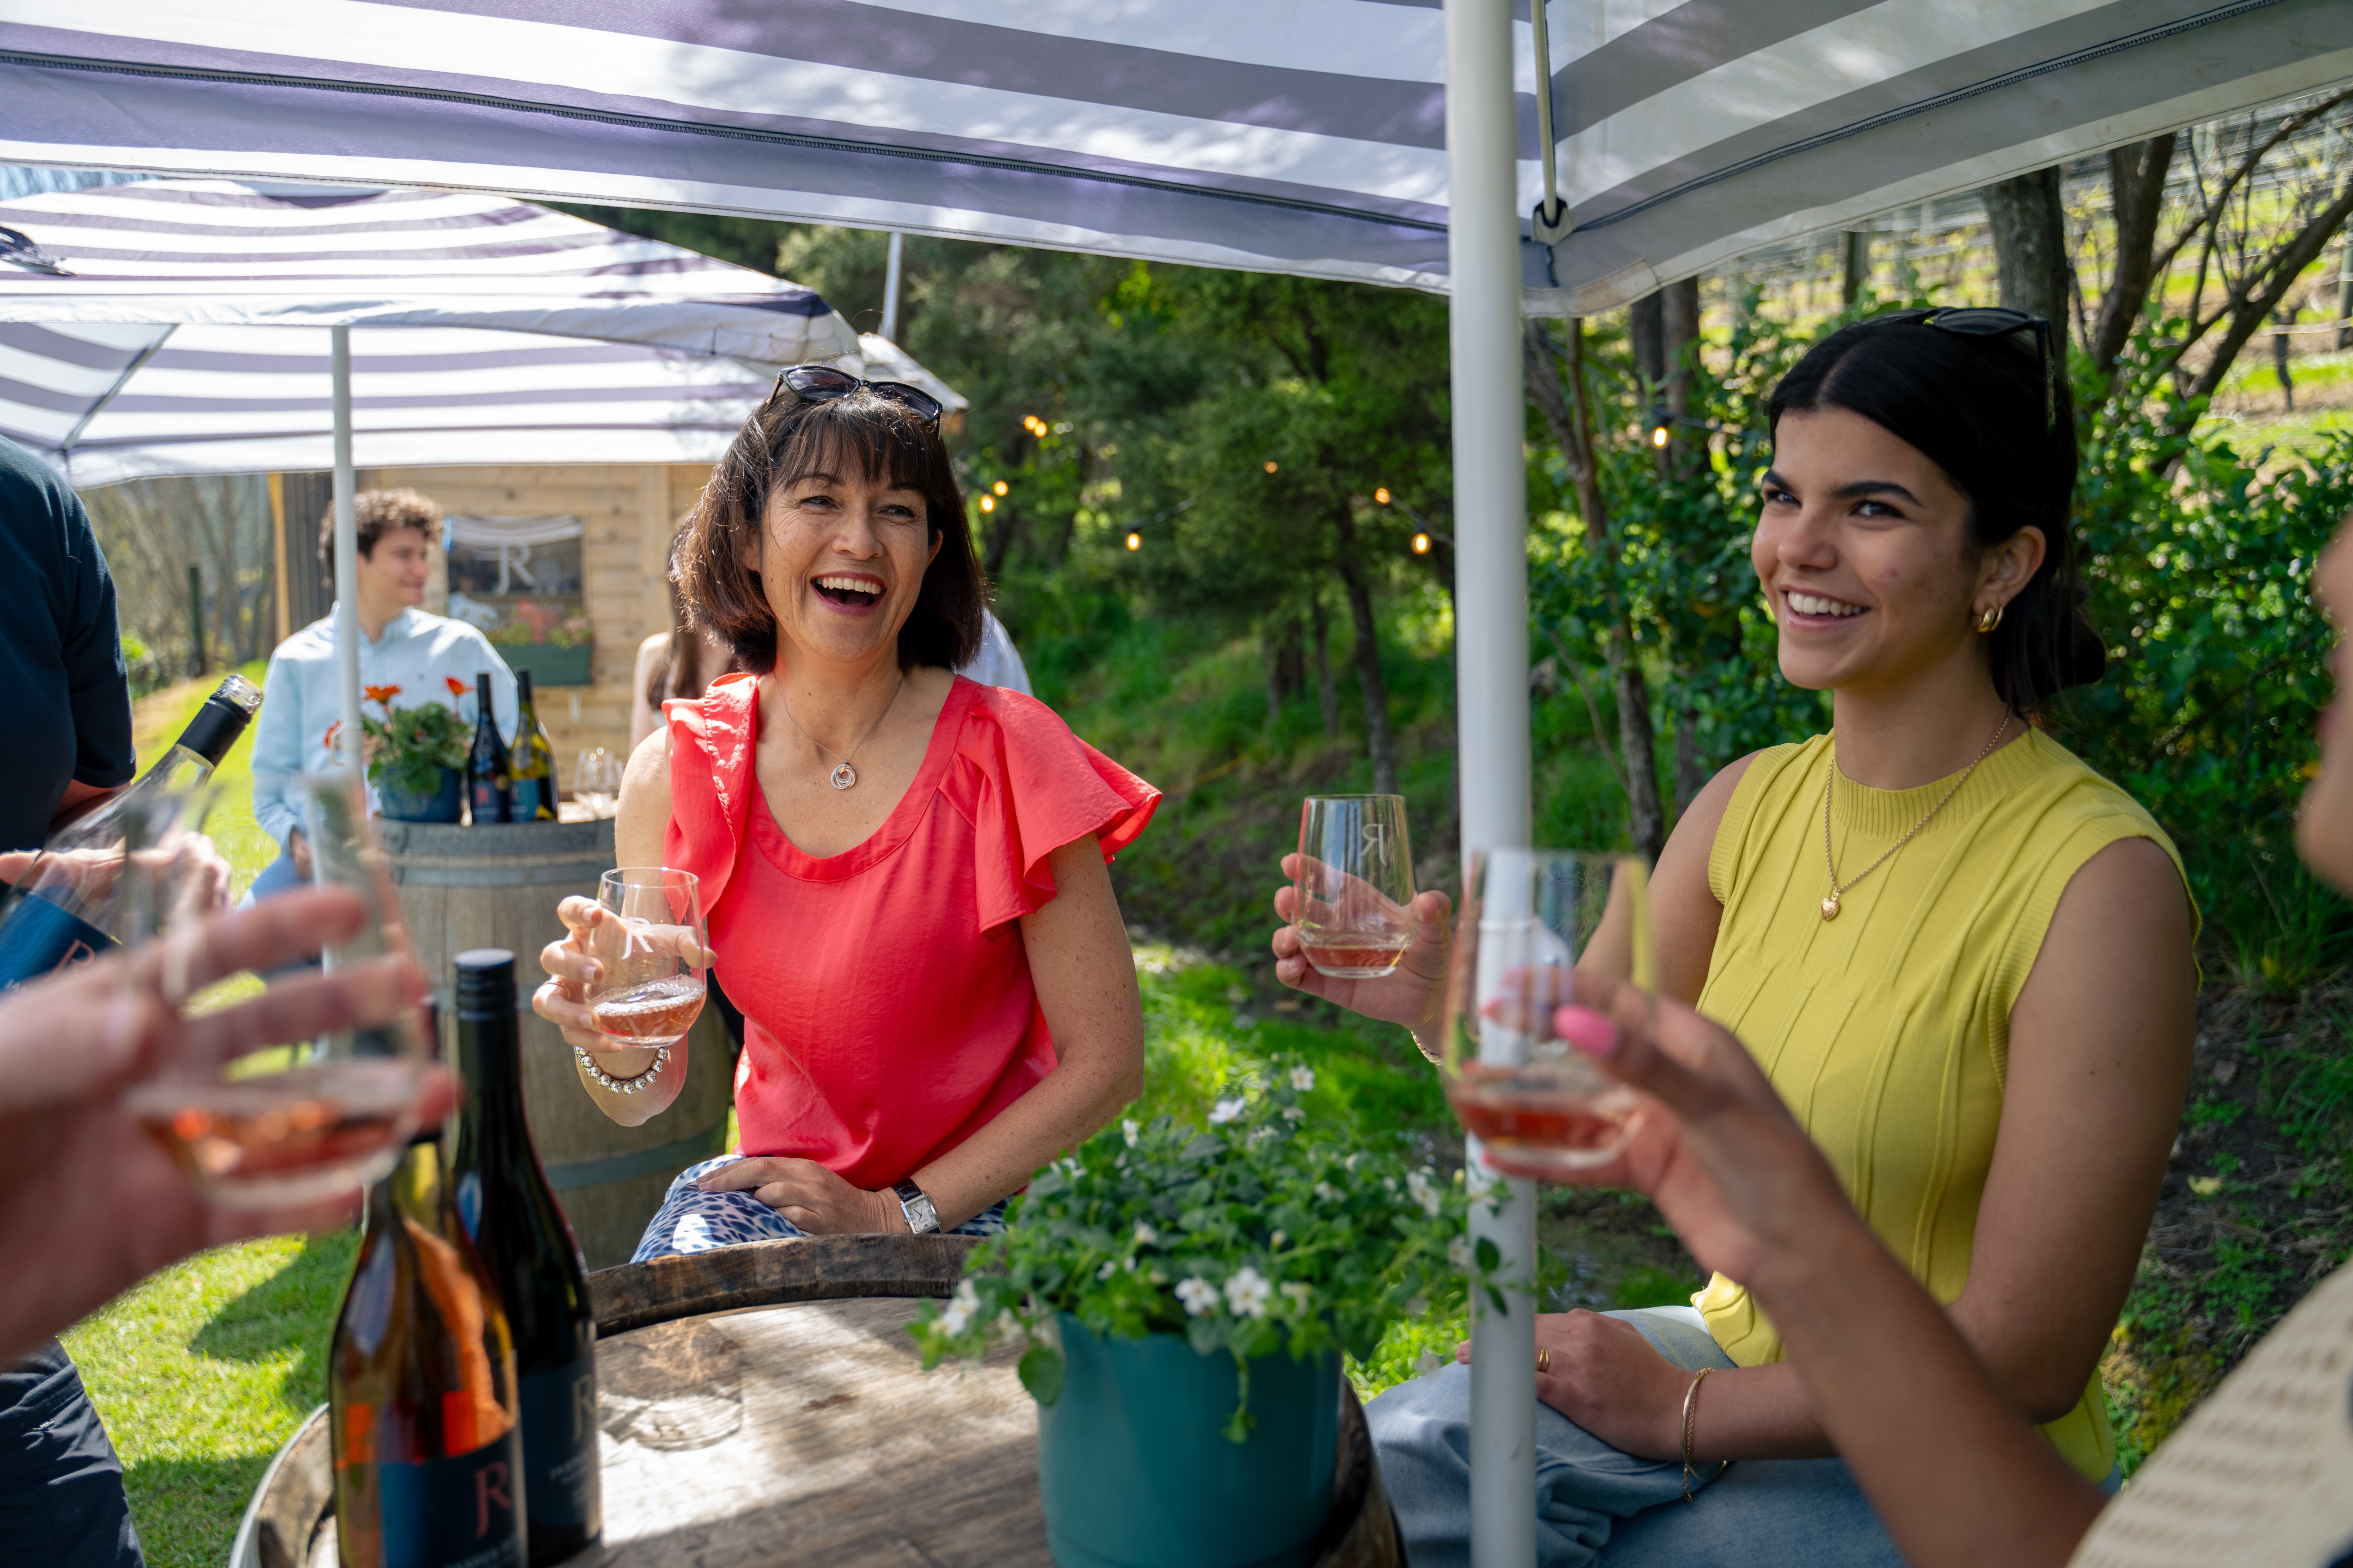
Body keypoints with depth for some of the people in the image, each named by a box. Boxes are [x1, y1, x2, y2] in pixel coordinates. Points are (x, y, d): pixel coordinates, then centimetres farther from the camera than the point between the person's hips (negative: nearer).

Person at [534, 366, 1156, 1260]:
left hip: (969, 1207, -2)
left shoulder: (1009, 758, -13)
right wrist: (612, 1049, -24)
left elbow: (1107, 1061, -10)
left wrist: (898, 1213, -13)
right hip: (772, 1184, 3)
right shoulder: (675, 774, -4)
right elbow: (648, 1099, -1)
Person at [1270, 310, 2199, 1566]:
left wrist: (1681, 1410, -14)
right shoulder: (1745, 806, -4)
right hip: (1739, 1358, 5)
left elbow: (2020, 1360, -20)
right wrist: (1434, 1002, -20)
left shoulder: (2099, 880, -22)